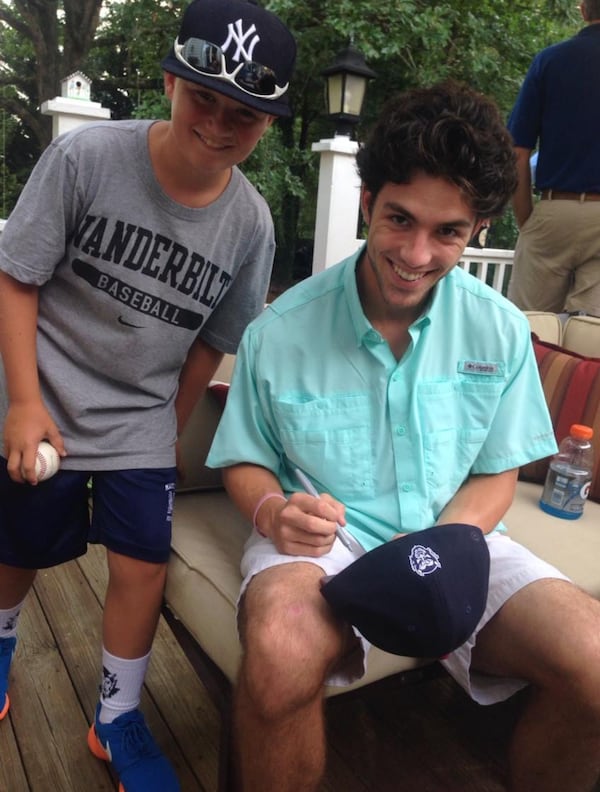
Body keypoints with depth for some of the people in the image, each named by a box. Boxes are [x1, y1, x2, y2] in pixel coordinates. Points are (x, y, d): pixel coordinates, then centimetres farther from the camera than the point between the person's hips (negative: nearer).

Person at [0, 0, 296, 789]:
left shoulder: (250, 223, -9)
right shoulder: (86, 155, -17)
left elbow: (211, 342, 1)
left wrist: (170, 430, 7)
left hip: (143, 422, 1)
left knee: (143, 567, 1)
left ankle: (117, 721, 27)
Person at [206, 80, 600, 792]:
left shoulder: (500, 331, 0)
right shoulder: (280, 332, -7)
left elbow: (496, 476, 6)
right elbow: (245, 461, 5)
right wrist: (272, 511, -19)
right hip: (322, 539, -2)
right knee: (281, 653, -36)